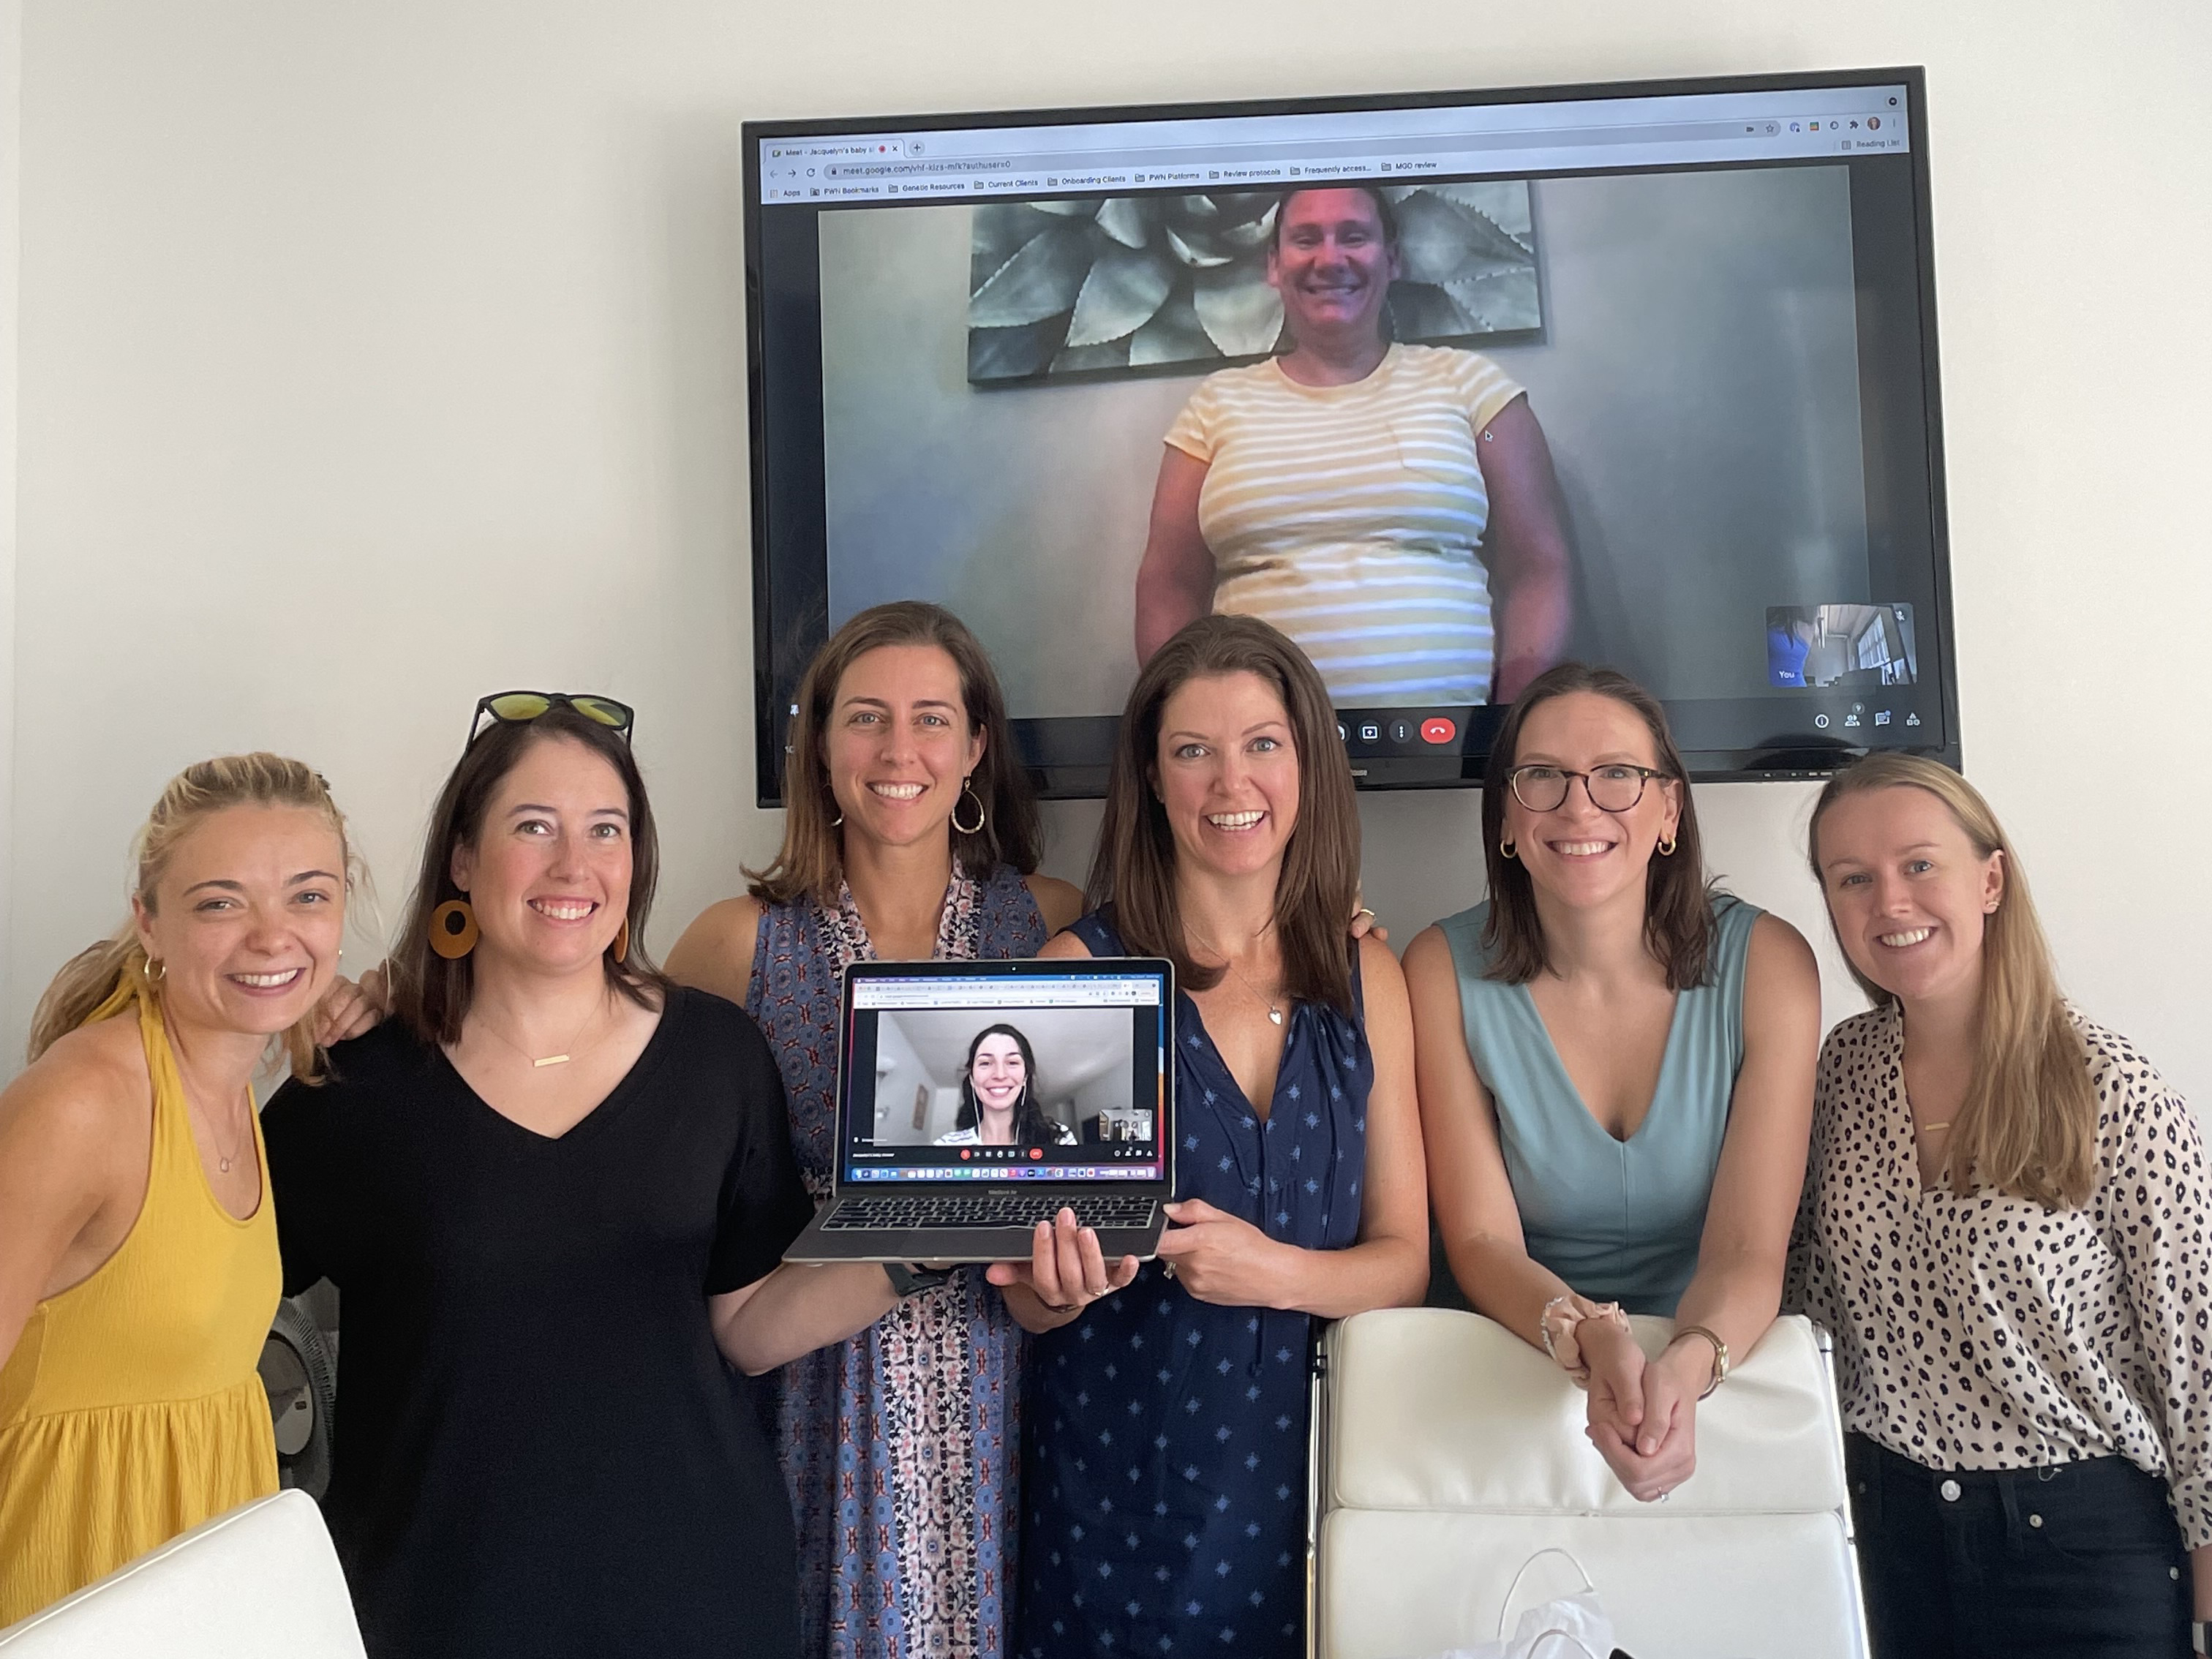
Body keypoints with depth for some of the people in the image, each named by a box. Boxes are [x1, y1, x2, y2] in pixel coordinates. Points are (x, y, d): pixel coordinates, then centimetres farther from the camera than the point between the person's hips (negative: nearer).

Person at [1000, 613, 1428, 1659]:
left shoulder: (1367, 978, 0)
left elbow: (1404, 1261, 1)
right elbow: (1029, 1298, -6)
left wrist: (1274, 1272, -18)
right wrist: (1066, 1280, -28)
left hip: (1309, 1461, 3)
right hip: (1118, 1469, -2)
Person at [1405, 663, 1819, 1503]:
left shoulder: (1765, 962, -7)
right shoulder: (1445, 971, -7)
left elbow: (1748, 1253, -11)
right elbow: (1480, 1242, -9)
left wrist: (1682, 1369, -30)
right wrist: (1592, 1341, -27)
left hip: (1722, 1369, 1)